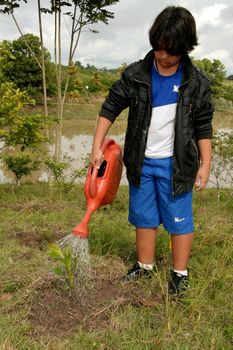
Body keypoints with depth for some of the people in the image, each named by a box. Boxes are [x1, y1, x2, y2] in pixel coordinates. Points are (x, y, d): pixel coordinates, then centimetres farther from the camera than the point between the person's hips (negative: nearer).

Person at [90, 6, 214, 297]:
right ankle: (145, 266, 32)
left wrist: (205, 164, -3)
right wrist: (97, 146, -6)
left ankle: (180, 274, 22)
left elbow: (203, 127, 0)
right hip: (141, 163, 2)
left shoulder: (197, 83, -5)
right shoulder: (135, 75, -4)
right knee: (144, 218, 14)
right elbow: (110, 107, 0)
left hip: (175, 164, -2)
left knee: (179, 220, 5)